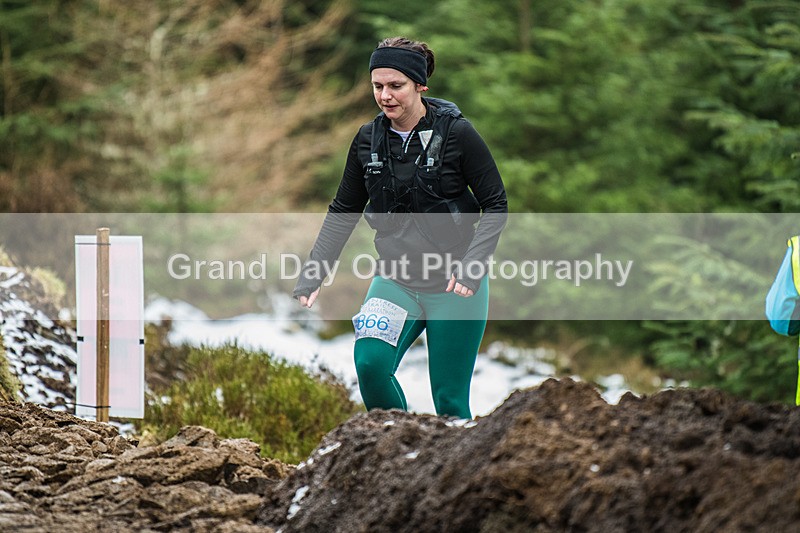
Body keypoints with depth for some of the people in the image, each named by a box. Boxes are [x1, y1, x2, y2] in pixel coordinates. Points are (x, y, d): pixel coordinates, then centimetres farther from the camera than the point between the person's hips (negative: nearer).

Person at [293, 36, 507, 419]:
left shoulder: (456, 133, -10)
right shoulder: (369, 140, 2)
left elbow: (496, 206, -6)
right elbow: (342, 212, 12)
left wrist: (471, 267, -20)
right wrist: (312, 273, 3)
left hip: (454, 286, -3)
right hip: (395, 281, 3)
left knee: (450, 401, -1)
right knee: (370, 364, -23)